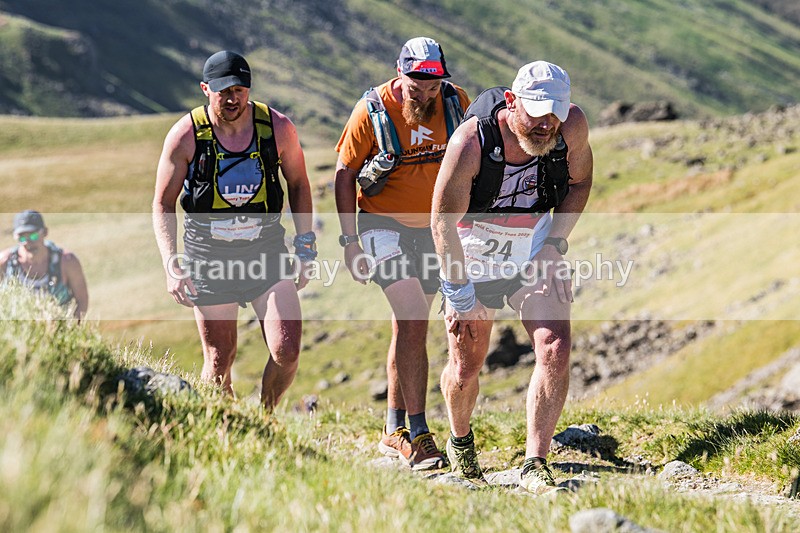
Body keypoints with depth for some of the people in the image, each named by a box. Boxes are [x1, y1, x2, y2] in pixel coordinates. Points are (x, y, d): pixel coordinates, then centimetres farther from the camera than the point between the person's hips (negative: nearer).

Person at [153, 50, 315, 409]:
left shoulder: (277, 128, -6)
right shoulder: (185, 135, -10)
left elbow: (299, 185, 10)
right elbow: (163, 205, -2)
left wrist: (305, 249, 5)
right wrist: (172, 267, -14)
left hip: (267, 251, 1)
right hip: (209, 258, -1)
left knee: (287, 353, -9)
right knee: (218, 364, 3)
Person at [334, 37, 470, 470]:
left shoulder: (456, 103, -6)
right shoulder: (372, 111, -15)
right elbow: (344, 176, -6)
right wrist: (350, 241, -10)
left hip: (433, 226, 4)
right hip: (384, 223, -4)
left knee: (408, 326, 11)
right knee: (413, 320, -19)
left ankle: (394, 431, 23)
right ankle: (418, 434, -18)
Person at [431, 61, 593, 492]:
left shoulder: (572, 126, -18)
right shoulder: (471, 142, -28)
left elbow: (579, 182, 3)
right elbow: (443, 219, -18)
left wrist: (555, 242, -7)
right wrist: (457, 290, -15)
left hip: (536, 253, 2)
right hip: (474, 257, -2)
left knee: (555, 352, -15)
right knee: (466, 365, 7)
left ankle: (534, 465, -7)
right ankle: (460, 441, 39)